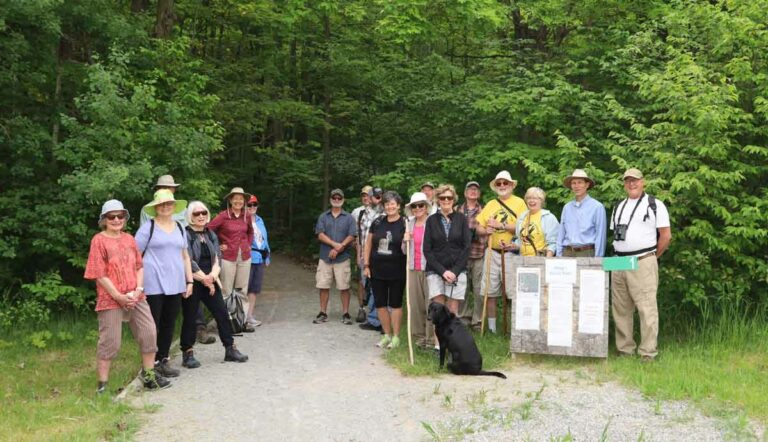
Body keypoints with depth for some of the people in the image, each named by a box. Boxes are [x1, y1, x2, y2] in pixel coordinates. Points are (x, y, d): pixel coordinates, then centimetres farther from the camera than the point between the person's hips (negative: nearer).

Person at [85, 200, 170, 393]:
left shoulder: (129, 239, 12)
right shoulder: (99, 240, -5)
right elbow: (100, 275, -10)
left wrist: (138, 289, -5)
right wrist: (119, 297, -13)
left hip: (136, 297, 5)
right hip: (111, 299, -5)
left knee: (148, 333, 4)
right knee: (110, 342, -1)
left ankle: (149, 375, 19)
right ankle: (102, 384, 11)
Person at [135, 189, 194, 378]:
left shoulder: (180, 229, 15)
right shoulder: (148, 228, -2)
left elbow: (185, 256, 20)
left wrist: (189, 281, 13)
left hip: (175, 285, 5)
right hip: (153, 285, -5)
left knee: (169, 324, 10)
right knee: (152, 325, -1)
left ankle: (163, 361, 21)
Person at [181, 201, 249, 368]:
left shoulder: (211, 235, 13)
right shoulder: (186, 235, -7)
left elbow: (217, 257, 6)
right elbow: (188, 261, -14)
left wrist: (213, 275, -11)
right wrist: (203, 278, -13)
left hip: (210, 281, 6)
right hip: (192, 283, -6)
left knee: (222, 314, 5)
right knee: (190, 318, 1)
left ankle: (230, 349, 15)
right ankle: (188, 354, 12)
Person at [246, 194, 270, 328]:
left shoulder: (259, 220, 16)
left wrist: (267, 256, 19)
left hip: (260, 258, 7)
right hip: (247, 258, -7)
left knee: (255, 288, 10)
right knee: (245, 287, -4)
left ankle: (250, 315, 17)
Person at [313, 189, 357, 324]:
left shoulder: (348, 218, 5)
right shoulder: (323, 217, 9)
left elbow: (351, 237, -4)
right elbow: (320, 235, -3)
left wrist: (338, 249, -14)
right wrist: (335, 244, -16)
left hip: (342, 258, -1)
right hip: (325, 257, 2)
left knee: (344, 287, 0)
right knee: (323, 286, 4)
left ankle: (345, 314, 9)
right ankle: (323, 314, 14)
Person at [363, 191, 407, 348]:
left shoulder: (404, 224, -5)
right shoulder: (377, 222, 4)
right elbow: (368, 244, 10)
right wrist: (366, 265, 6)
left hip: (396, 271, -4)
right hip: (377, 270, 4)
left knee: (395, 303, 5)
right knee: (380, 303, 9)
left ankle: (396, 336, 16)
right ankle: (387, 335, 23)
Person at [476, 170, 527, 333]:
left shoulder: (519, 202, 1)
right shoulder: (490, 204, 15)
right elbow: (479, 227, 14)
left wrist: (501, 225, -15)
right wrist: (485, 231, -8)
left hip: (511, 253, -4)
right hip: (492, 252, 5)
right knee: (489, 291, 6)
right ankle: (491, 327, 17)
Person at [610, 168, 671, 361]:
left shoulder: (655, 205, 0)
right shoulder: (618, 207, 18)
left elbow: (666, 236, -1)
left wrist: (653, 257, 3)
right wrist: (619, 256, 12)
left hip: (643, 263, -6)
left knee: (647, 308, -7)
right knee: (621, 308, 8)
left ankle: (648, 352, -2)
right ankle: (624, 349, 16)